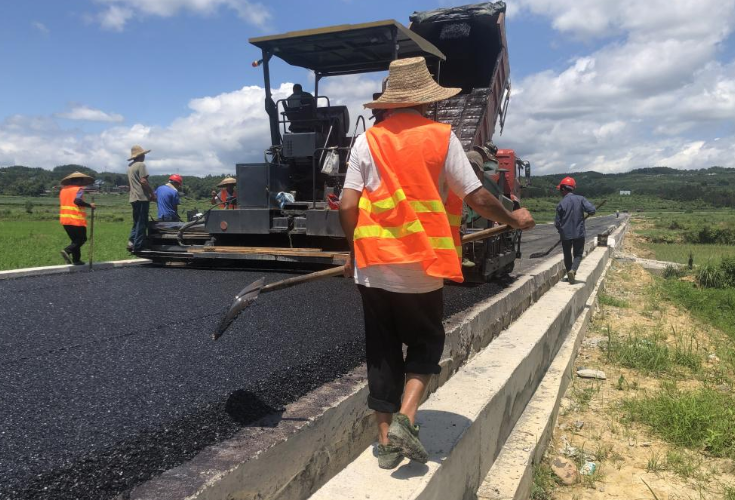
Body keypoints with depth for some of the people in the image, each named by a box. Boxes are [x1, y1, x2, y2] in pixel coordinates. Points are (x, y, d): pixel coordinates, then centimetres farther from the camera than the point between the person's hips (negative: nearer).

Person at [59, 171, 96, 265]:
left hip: (65, 220, 7)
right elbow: (77, 200, -24)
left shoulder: (63, 190, 14)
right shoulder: (78, 189, -6)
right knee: (82, 239, 5)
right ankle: (67, 251, -16)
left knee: (75, 239, 16)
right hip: (77, 220, -7)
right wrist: (89, 205, -18)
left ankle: (76, 260, 12)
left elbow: (63, 203, 17)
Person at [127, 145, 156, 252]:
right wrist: (152, 194, -10)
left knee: (136, 222, 17)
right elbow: (143, 181, -18)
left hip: (133, 198, 8)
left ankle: (131, 241, 5)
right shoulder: (141, 165, -9)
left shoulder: (130, 166, 17)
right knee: (141, 223, -3)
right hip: (142, 197, -8)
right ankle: (137, 246, -3)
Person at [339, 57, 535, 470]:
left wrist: (355, 251, 14)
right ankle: (405, 419, 2)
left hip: (374, 266, 2)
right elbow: (476, 197, -4)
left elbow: (348, 207, -2)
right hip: (422, 268, -2)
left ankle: (386, 440, 19)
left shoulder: (368, 140, 2)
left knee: (382, 351, 14)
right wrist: (513, 219, 14)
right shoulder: (441, 137, -4)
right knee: (426, 344, 18)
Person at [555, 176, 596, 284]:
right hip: (579, 233, 0)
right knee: (578, 254, 11)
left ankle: (570, 273, 24)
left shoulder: (561, 204, -9)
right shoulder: (580, 199, -7)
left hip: (565, 234, 0)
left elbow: (557, 223, -5)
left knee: (567, 254, 17)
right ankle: (573, 270, -14)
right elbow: (592, 210, -17)